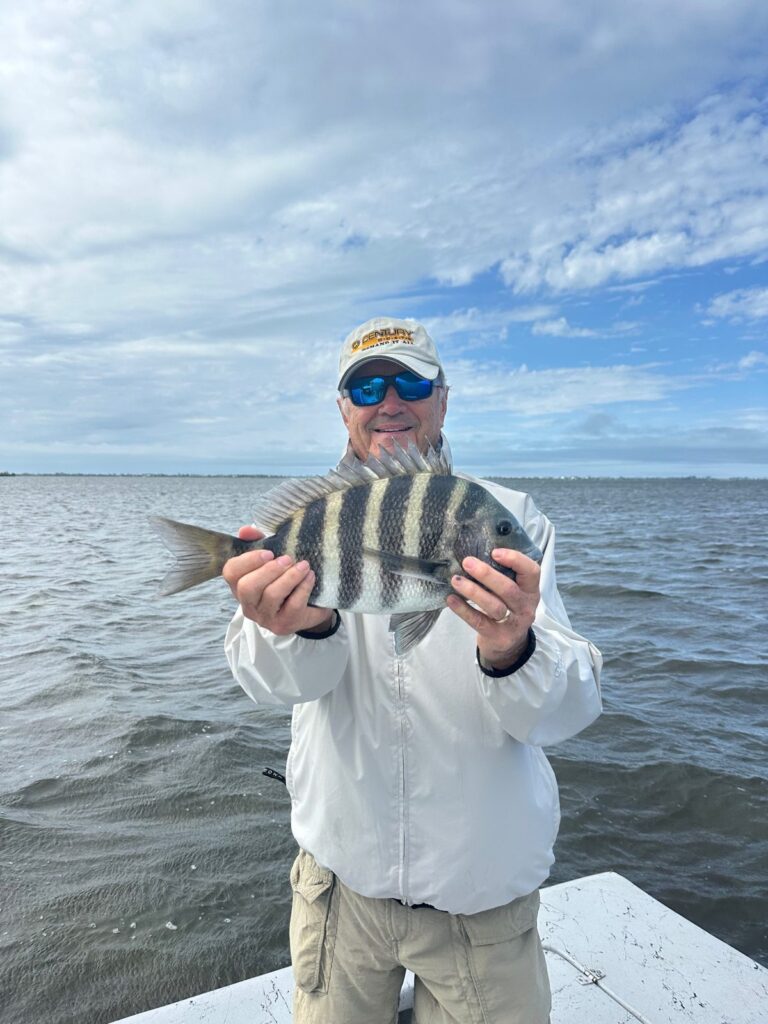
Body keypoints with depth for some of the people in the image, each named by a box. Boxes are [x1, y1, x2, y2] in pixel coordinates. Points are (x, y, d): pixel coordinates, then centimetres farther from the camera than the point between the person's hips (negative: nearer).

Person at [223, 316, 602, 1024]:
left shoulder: (513, 519, -9)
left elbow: (569, 710, -17)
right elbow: (277, 680, -21)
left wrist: (511, 653, -39)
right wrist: (303, 628, -44)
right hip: (343, 872, 1)